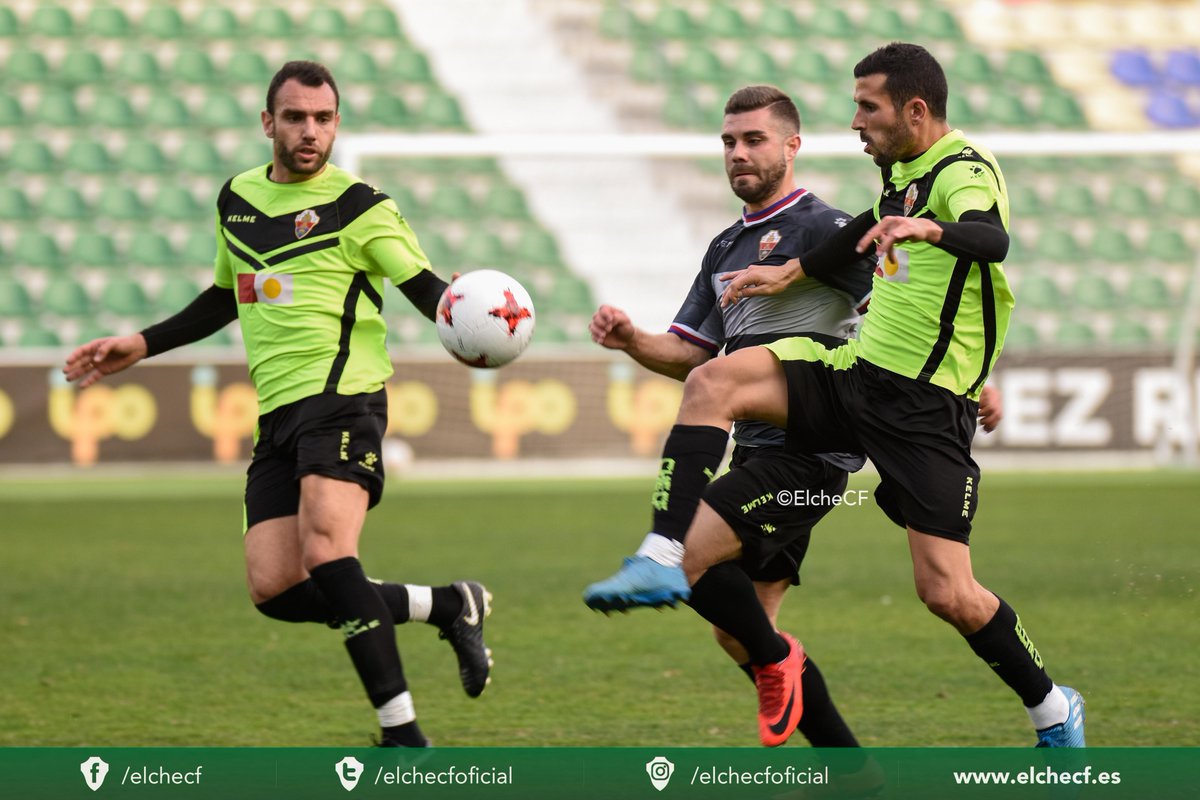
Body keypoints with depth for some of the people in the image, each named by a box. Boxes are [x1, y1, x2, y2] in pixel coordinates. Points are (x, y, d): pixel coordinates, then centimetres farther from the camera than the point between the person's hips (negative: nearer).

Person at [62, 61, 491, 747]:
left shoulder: (359, 207, -1)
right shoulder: (236, 199, 17)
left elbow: (427, 289, -6)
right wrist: (139, 346, 31)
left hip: (342, 400, -7)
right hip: (278, 415, 7)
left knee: (326, 554, -27)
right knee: (275, 589, -6)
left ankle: (404, 735, -24)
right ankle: (447, 606, 11)